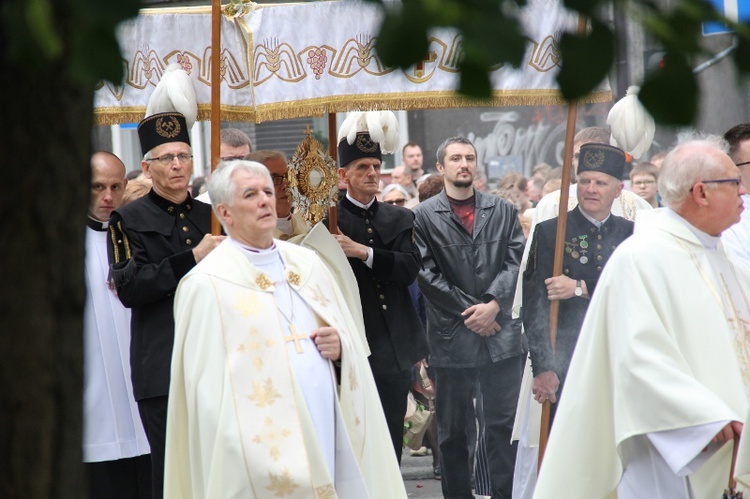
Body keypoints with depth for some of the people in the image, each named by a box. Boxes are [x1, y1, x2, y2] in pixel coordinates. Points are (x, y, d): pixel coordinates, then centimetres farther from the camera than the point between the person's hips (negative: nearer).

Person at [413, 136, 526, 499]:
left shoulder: (503, 211, 11)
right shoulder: (424, 216, 1)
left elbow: (515, 262, 4)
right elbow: (426, 274, -5)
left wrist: (493, 304, -11)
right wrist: (469, 312, -9)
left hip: (501, 332, 2)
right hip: (451, 334, -2)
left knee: (504, 423, 1)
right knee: (452, 428, 5)